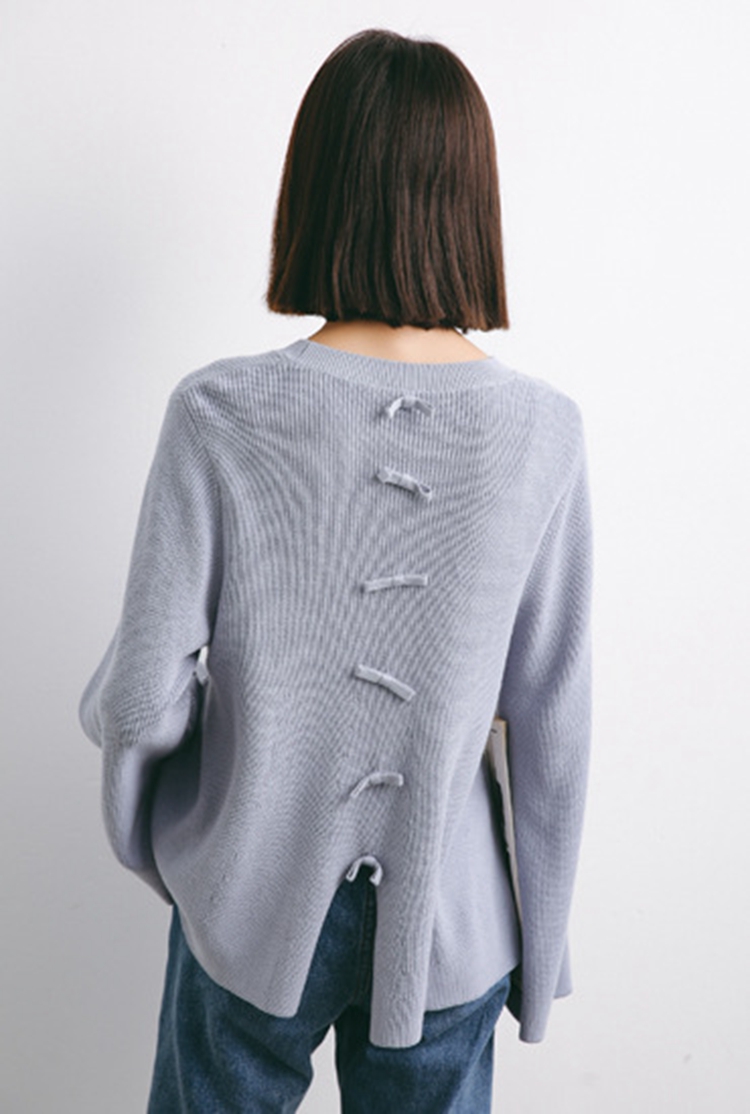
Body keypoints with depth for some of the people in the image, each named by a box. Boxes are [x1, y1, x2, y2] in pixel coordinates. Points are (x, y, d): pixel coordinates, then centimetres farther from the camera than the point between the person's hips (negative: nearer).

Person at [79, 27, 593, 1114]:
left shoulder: (219, 414, -21)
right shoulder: (545, 430, -16)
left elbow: (146, 699, -16)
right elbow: (554, 721, -9)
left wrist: (102, 700, 9)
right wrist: (542, 938, 6)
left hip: (257, 909, 0)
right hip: (450, 923, 1)